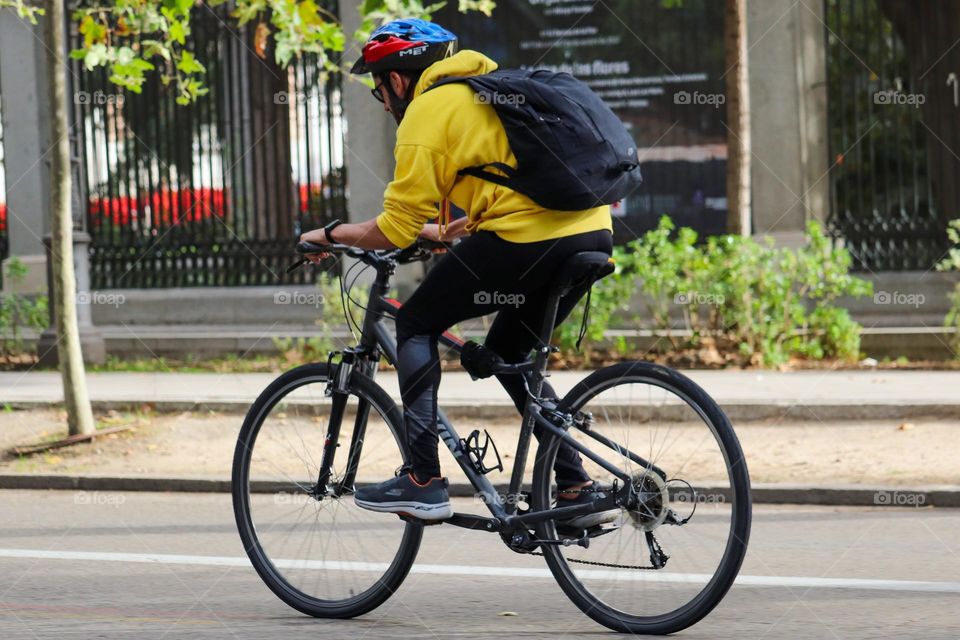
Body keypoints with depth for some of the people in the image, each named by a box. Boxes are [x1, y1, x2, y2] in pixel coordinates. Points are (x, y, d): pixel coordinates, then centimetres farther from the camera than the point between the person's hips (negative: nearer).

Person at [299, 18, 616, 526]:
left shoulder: (426, 113, 1)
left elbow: (396, 230, -1)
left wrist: (330, 234, 15)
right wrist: (447, 231, 50)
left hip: (527, 239, -9)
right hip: (592, 232, 9)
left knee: (416, 323, 7)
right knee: (508, 353, 24)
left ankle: (423, 480, 1)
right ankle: (576, 489, 16)